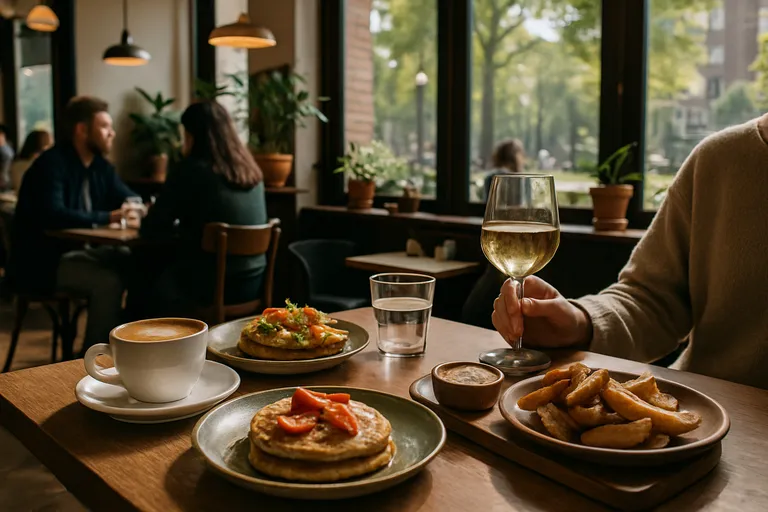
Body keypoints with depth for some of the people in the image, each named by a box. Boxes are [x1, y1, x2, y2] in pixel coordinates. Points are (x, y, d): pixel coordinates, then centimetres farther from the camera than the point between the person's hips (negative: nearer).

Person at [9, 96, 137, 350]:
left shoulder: (100, 164, 7)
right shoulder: (52, 163, -18)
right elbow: (53, 215, -32)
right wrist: (109, 217, -34)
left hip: (80, 250, 8)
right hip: (42, 261, -8)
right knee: (108, 280, -29)